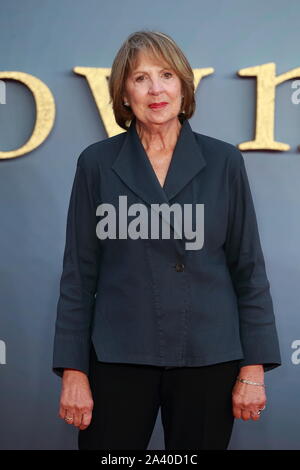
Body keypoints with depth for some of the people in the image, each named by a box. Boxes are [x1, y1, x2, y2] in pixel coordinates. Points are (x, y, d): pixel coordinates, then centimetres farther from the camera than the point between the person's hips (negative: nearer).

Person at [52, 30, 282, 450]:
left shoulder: (223, 162, 0)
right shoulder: (97, 163, 0)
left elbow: (248, 269, 2)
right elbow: (79, 273, 1)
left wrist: (255, 367, -3)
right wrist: (72, 370, -3)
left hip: (208, 357, 1)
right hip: (119, 357, 0)